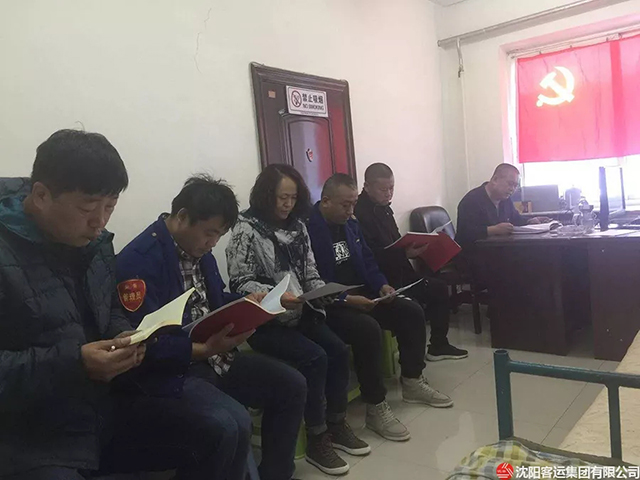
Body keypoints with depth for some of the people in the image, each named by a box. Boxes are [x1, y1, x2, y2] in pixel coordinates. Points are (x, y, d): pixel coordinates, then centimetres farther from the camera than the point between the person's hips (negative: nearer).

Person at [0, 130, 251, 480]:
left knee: (221, 433, -3)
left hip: (106, 410, 7)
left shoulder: (96, 241, 6)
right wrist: (73, 363, -27)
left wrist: (123, 337, -2)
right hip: (29, 440, -6)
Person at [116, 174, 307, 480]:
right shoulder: (139, 261, -19)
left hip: (213, 356, 9)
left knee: (291, 385, 2)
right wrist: (204, 350, -31)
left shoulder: (198, 249, 9)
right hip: (173, 370, -8)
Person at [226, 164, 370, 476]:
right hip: (264, 321, -6)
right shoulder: (246, 229, -10)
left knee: (339, 351, -10)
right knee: (315, 358, -22)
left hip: (299, 313, 7)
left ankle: (336, 425, 10)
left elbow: (310, 274, 12)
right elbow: (239, 282, -14)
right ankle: (317, 440, -4)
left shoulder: (297, 227, 10)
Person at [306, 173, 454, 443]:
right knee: (367, 328, -34)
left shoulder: (350, 225, 11)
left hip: (360, 295, 9)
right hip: (330, 306, -9)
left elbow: (367, 261, 18)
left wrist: (381, 284, 0)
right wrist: (345, 299, -27)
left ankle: (412, 383, 17)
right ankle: (376, 408, -17)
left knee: (412, 312, 0)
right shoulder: (308, 229, -18)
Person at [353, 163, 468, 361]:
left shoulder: (383, 207, 11)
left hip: (396, 272, 10)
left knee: (439, 288, 11)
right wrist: (405, 254, -28)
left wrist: (413, 247, 1)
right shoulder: (360, 213, -20)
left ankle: (438, 345, 23)